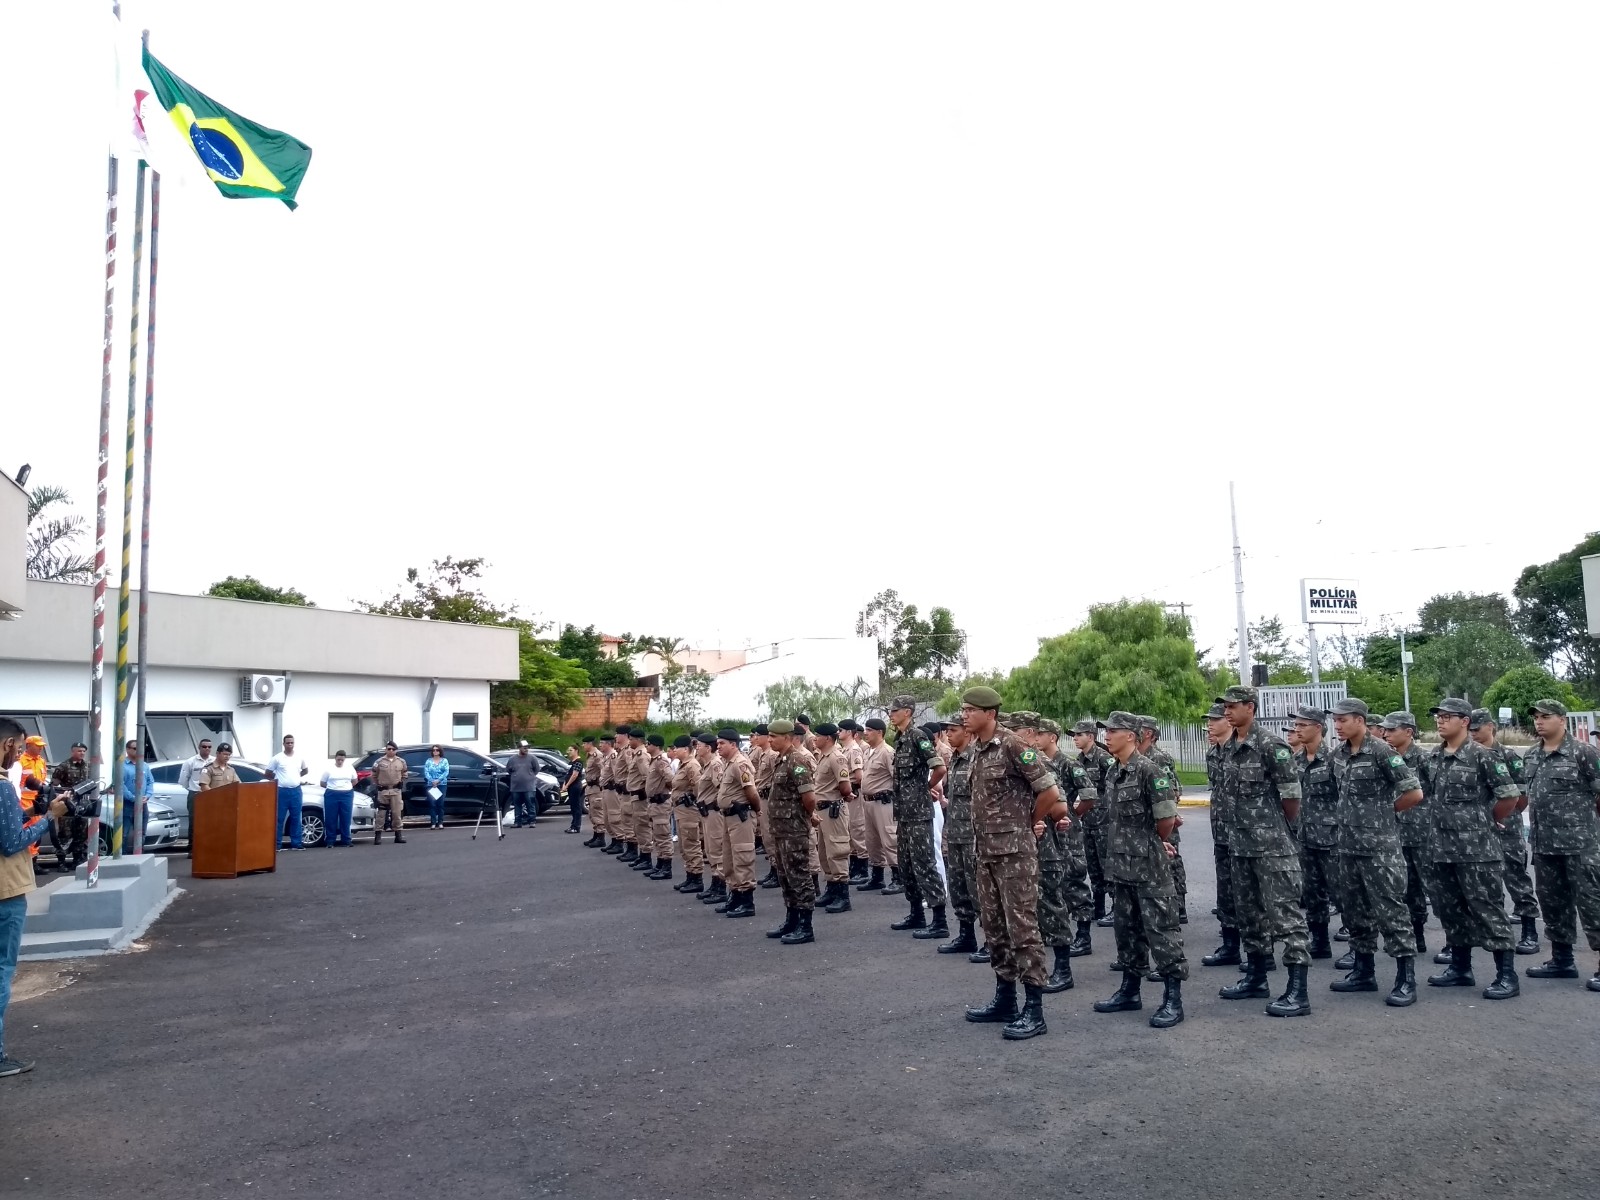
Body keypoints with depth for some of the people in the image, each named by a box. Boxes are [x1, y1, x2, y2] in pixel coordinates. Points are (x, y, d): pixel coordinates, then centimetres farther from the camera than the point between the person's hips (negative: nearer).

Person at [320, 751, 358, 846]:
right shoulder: (329, 769, 4)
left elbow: (354, 781, 18)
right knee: (331, 819, -3)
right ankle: (330, 841, 2)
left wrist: (347, 787, 8)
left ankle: (346, 840, 4)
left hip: (347, 795, 1)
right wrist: (332, 787, 3)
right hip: (332, 795, -1)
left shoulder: (349, 768, 10)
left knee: (346, 819, 0)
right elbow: (322, 783, 8)